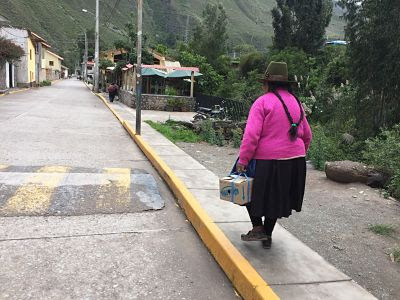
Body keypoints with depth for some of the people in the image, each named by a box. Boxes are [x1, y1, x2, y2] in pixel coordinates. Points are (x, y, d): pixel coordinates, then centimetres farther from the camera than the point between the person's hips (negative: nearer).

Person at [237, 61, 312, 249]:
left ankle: (258, 228, 11)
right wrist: (300, 153, 29)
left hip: (268, 161, -6)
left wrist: (243, 160, -13)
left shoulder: (263, 102, -10)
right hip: (295, 162, 7)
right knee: (275, 198, 18)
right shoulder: (296, 102, 11)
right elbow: (307, 135, 17)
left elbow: (252, 135, -18)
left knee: (252, 191, 16)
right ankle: (267, 237, 28)